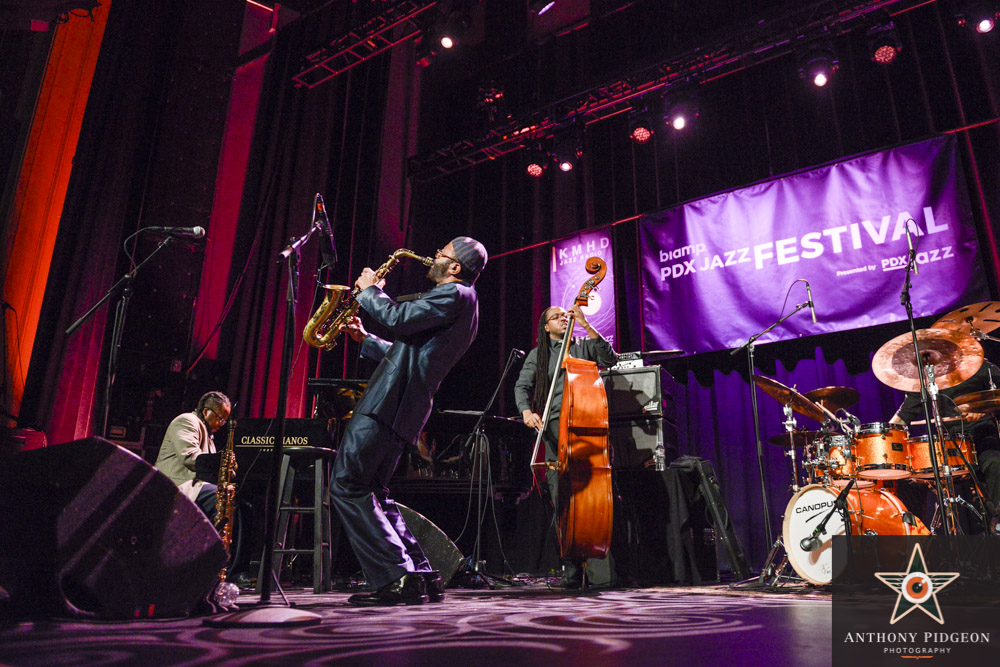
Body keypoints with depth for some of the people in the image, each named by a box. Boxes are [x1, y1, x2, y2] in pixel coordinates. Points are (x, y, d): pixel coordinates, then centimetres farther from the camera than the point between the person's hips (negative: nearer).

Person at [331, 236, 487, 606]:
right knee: (370, 491, 14)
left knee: (347, 485, -9)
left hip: (388, 404, -11)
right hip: (398, 407, 11)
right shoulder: (460, 301, 25)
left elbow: (399, 318, -18)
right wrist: (365, 338, 25)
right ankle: (422, 576, 11)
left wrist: (369, 290, 0)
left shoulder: (455, 295, -7)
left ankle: (397, 578, -10)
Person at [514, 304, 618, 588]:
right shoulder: (538, 354, 21)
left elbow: (609, 358, 0)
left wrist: (586, 325, -4)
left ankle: (601, 572, -13)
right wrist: (527, 411, -9)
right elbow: (522, 386, 12)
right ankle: (572, 572, 3)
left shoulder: (584, 346, 18)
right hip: (554, 428, 2)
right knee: (560, 498, -4)